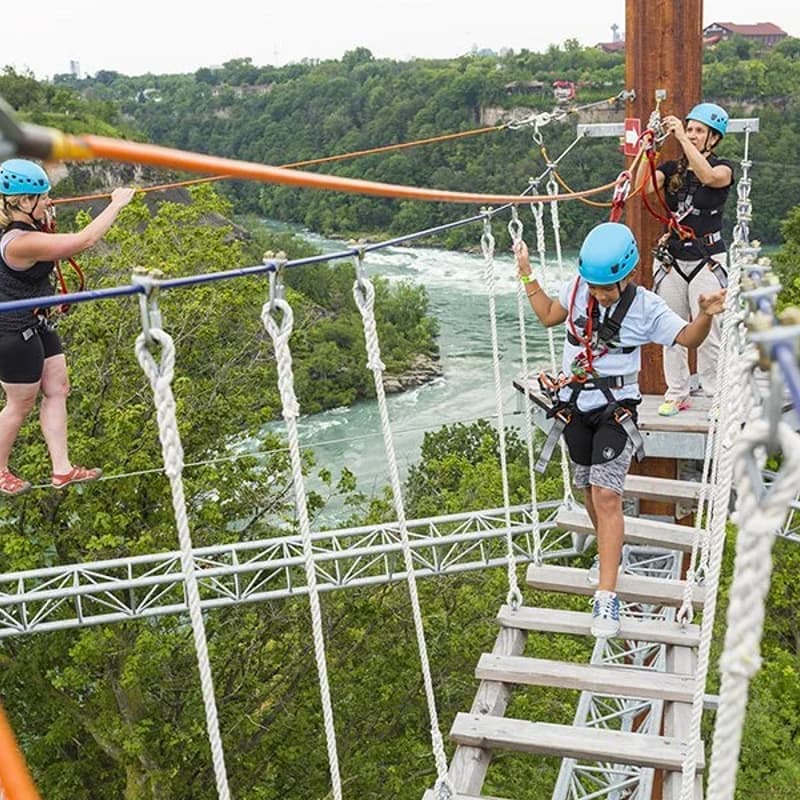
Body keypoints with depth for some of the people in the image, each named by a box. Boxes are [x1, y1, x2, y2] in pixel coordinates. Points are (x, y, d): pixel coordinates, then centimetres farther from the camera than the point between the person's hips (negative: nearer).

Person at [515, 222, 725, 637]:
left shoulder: (647, 307, -11)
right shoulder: (577, 289, -2)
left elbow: (688, 338, -4)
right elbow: (549, 316, 15)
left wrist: (705, 315, -24)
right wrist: (527, 276, 8)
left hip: (615, 408, -4)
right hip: (574, 404, 4)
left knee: (607, 495, -16)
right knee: (589, 490, 16)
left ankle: (606, 596, -15)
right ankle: (609, 550, 43)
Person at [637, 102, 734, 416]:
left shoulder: (723, 167, 0)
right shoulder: (672, 168, 10)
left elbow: (709, 176, -25)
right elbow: (643, 188, -9)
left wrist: (682, 139, -28)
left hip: (707, 261, -4)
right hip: (671, 258, 4)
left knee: (708, 334, -5)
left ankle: (717, 396, 5)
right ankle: (676, 394, 17)